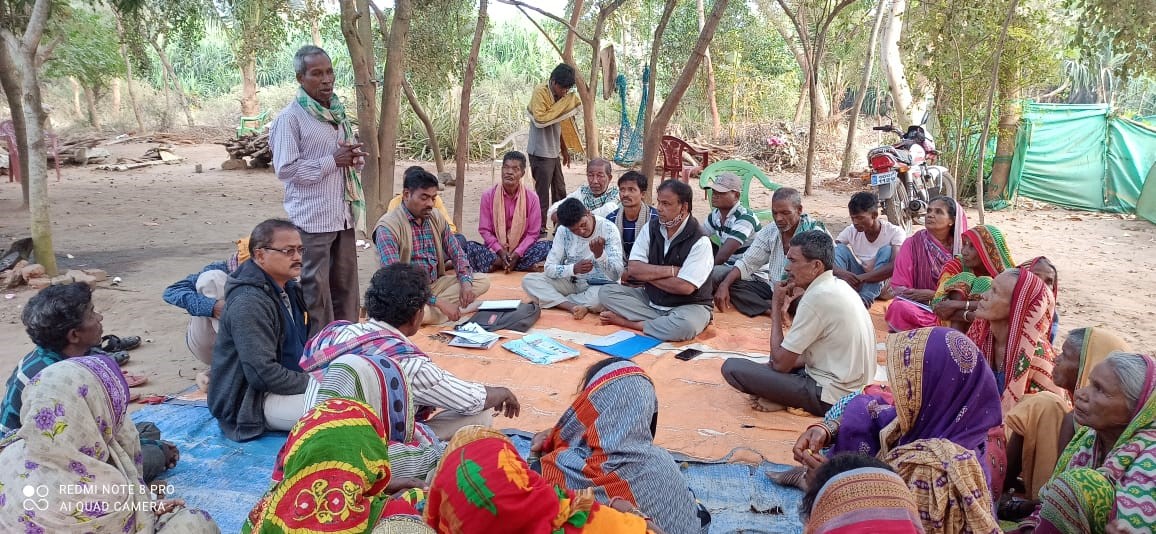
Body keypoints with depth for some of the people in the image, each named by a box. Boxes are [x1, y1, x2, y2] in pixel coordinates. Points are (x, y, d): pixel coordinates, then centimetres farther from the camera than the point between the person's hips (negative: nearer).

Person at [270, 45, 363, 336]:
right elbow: (285, 169, -14)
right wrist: (332, 161, -16)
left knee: (346, 283, 13)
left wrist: (355, 157, 0)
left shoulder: (337, 112, 13)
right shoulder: (290, 118, -9)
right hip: (312, 217, -7)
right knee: (316, 288, 0)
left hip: (344, 214, 7)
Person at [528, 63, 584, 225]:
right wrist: (563, 104, -22)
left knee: (560, 192, 13)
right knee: (542, 194, -4)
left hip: (554, 152, 8)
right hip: (540, 152, -8)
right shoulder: (540, 92, -13)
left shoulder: (560, 95, 12)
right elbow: (540, 119, -27)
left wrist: (565, 149, 22)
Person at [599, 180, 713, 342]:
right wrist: (671, 270, -18)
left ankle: (629, 323, -15)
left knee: (684, 325, -38)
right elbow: (633, 268, -9)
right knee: (607, 292, -10)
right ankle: (664, 323, -19)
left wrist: (646, 274, -12)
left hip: (688, 305, -5)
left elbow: (684, 287, -24)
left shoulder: (700, 241, -17)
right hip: (651, 299, 5)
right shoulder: (651, 228, -1)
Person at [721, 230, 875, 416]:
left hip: (831, 397, -10)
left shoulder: (817, 298, -20)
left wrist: (777, 308, -8)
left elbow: (780, 363, -15)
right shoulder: (839, 286, 8)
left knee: (732, 367, -14)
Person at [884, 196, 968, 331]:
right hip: (918, 306, -2)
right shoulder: (912, 243, -1)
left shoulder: (960, 247, 4)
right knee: (900, 308, -36)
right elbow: (900, 287, -5)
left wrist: (934, 295, -16)